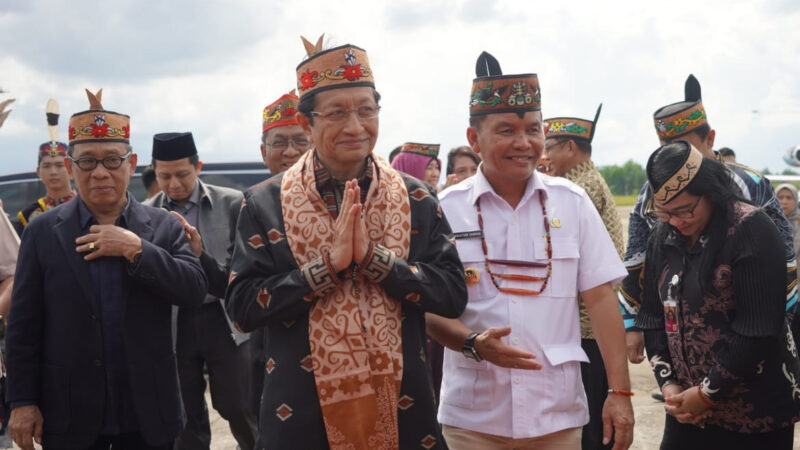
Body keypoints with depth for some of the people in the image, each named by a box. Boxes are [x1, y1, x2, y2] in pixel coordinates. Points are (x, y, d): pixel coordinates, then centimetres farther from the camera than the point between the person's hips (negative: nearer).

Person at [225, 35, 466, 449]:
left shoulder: (417, 200, 2)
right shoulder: (264, 204, -2)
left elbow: (453, 295, -3)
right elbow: (242, 307, -8)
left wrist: (373, 257, -16)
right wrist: (328, 264, -18)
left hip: (403, 411, 2)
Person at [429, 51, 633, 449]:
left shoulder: (571, 203, 2)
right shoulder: (446, 210, -3)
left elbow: (600, 298, 2)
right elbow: (428, 308, -1)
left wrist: (620, 392, -3)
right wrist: (475, 342, -20)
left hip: (558, 416, 1)